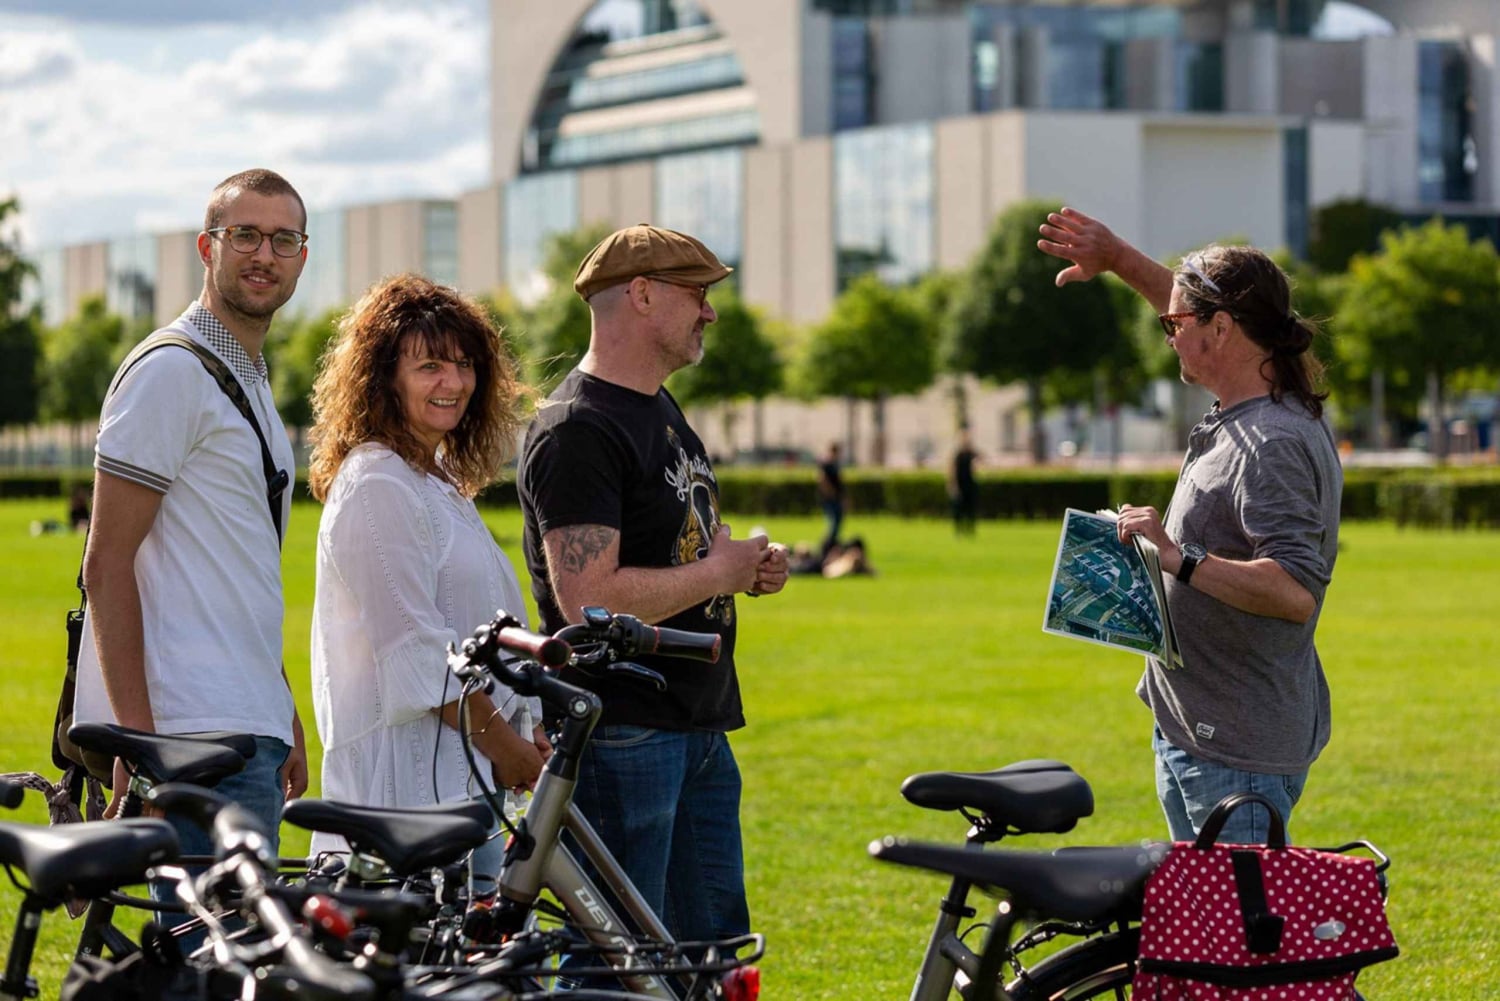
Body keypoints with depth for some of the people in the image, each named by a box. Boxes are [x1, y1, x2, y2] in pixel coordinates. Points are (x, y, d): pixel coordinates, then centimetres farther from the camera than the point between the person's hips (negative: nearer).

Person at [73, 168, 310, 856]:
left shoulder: (252, 380, 21)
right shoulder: (170, 370, -8)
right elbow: (106, 564, -14)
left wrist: (287, 726, 23)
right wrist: (137, 739, -20)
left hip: (249, 724, 10)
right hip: (196, 730, -10)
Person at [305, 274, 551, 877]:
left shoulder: (442, 483, 20)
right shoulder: (375, 485, -11)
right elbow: (416, 652, -17)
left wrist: (529, 728, 11)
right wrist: (502, 745, -13)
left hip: (461, 777, 10)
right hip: (407, 776, -10)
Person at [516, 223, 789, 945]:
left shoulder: (663, 411, 17)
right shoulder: (576, 432, -16)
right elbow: (589, 600, -25)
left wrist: (750, 566, 7)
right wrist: (717, 572, -14)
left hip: (700, 727, 10)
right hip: (622, 733, -10)